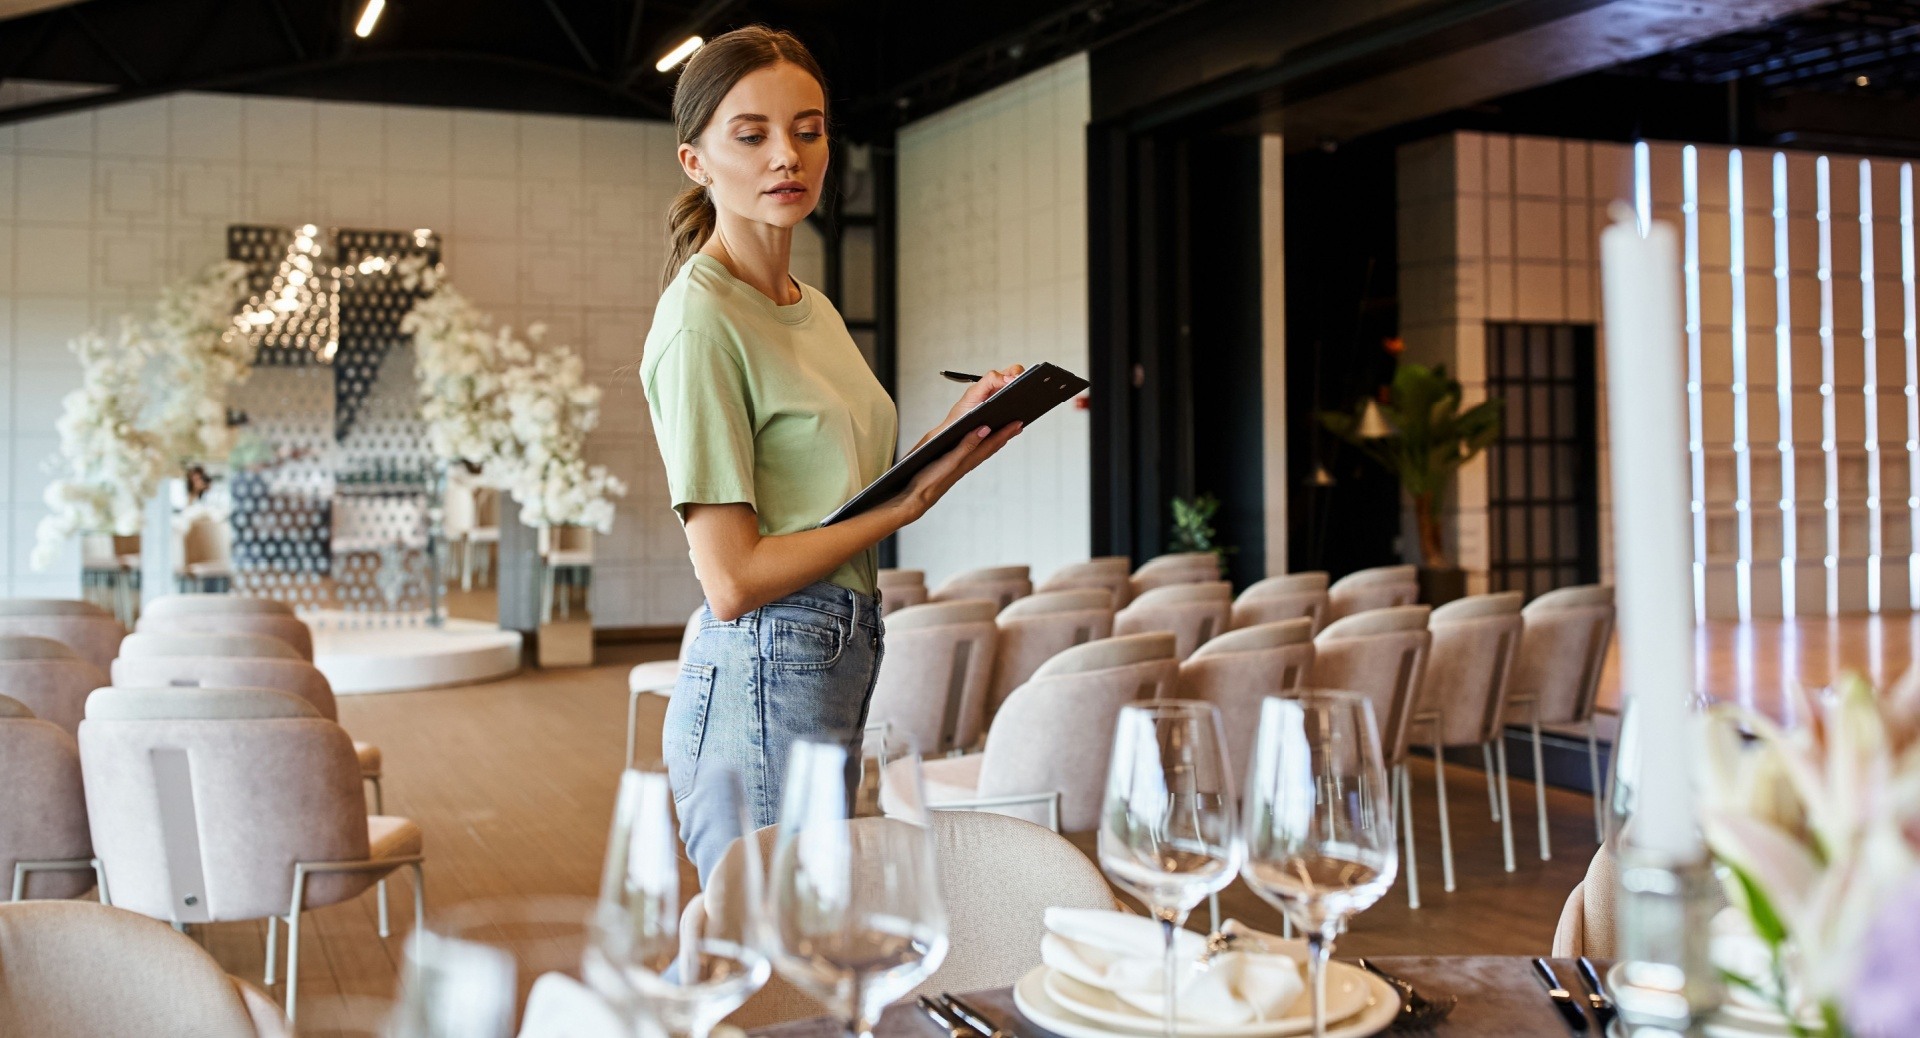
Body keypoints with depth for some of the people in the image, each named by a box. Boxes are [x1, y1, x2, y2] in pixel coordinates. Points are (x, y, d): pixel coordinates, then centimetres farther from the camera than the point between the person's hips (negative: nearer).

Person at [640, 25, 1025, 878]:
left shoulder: (813, 311, 15)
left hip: (836, 674, 9)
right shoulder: (701, 319, -13)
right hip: (762, 683, -9)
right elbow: (733, 581, -17)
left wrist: (953, 431, 4)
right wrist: (916, 497, -15)